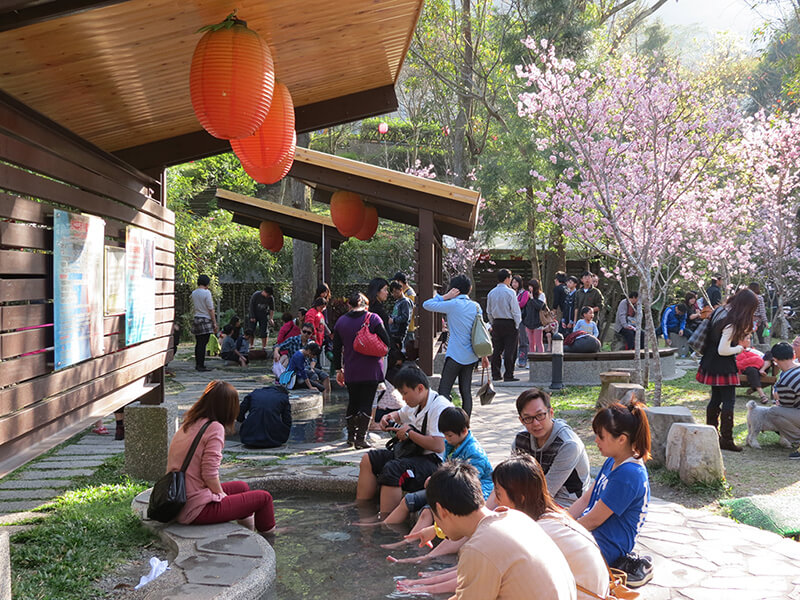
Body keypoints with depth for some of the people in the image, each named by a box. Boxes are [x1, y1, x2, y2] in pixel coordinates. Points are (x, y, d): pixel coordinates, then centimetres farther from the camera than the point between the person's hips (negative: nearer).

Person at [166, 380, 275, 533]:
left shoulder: (186, 426, 9)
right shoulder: (215, 428, -15)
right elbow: (210, 474, -20)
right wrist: (222, 496, -1)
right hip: (196, 510, -9)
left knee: (242, 487, 26)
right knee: (264, 497, 4)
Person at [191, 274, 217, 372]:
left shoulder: (193, 293, 9)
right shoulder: (207, 292, -11)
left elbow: (193, 308, 15)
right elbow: (211, 309, -11)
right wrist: (214, 323, -7)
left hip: (195, 319, 7)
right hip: (205, 320, -7)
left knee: (198, 343, 13)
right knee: (203, 344, -6)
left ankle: (197, 364, 17)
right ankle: (201, 366, -6)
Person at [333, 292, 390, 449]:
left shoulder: (341, 321, 4)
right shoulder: (373, 319, -6)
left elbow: (336, 348, 7)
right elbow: (386, 342, -8)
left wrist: (338, 369, 15)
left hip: (350, 372, 3)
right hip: (370, 371, -3)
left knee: (353, 402, 18)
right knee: (366, 403, 2)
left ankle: (351, 436, 23)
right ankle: (361, 438, -1)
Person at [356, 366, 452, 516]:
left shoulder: (440, 407, -18)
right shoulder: (416, 404, 12)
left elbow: (438, 446, -29)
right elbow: (400, 414, 37)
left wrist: (409, 433, -17)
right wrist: (389, 417, 12)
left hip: (435, 462, -11)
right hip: (415, 455, 11)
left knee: (392, 469, -33)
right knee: (368, 460, 6)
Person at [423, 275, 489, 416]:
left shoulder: (454, 304, -11)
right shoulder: (476, 306, 6)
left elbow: (426, 305, -8)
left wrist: (445, 297, -1)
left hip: (455, 355, -6)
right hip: (471, 356, 6)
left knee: (444, 390, -3)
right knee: (466, 391, 9)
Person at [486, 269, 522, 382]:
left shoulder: (491, 293, 6)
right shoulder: (510, 292, -11)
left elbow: (489, 312, 12)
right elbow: (515, 310, -11)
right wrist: (517, 325, -4)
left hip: (496, 323, 6)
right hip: (509, 323, -5)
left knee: (496, 350, 9)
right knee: (509, 350, -2)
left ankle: (495, 374, 11)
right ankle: (508, 375, -3)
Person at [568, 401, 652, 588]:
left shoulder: (628, 474, -25)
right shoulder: (613, 462, 6)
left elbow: (593, 520, -19)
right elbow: (586, 499, 11)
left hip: (605, 547, -10)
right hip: (591, 534, 10)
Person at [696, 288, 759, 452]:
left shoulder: (720, 310, 3)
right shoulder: (732, 324, -24)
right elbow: (723, 350, -24)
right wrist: (739, 348, -8)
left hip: (712, 364, 9)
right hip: (723, 367, -9)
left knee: (716, 399, 17)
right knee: (729, 401, -1)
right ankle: (726, 439, 2)